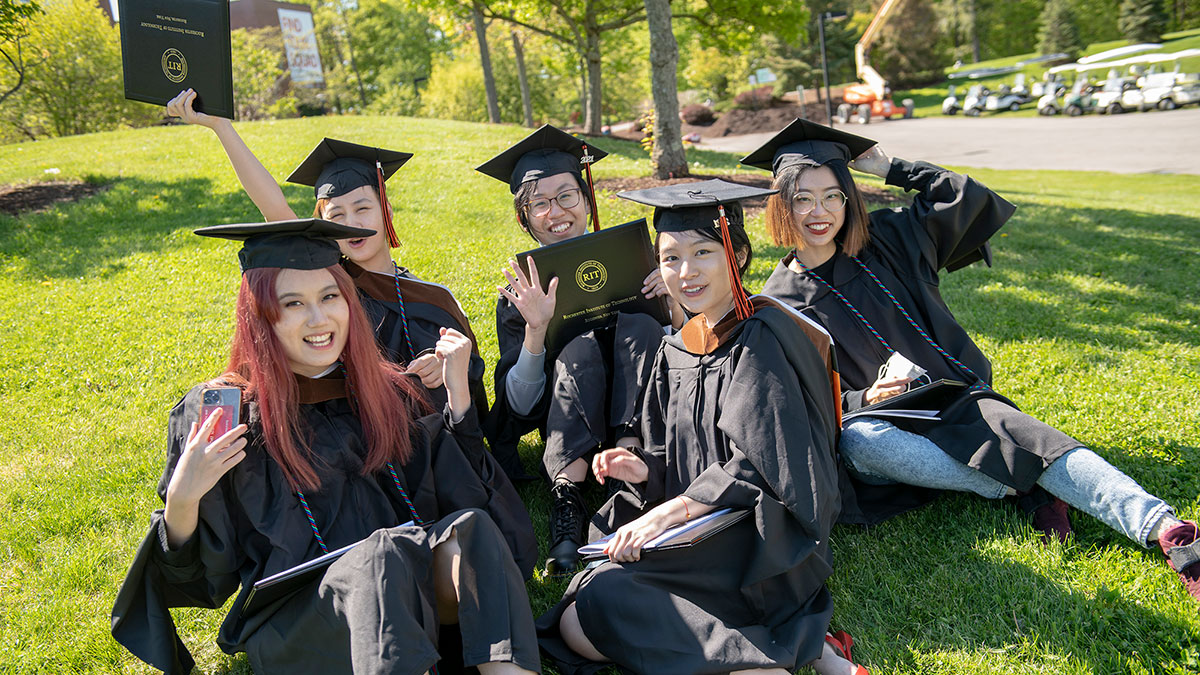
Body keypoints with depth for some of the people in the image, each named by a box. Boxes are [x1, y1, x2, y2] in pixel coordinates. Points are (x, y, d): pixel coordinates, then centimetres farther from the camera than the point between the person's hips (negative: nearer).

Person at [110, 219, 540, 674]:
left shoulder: (388, 392, 12)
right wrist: (180, 502, -17)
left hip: (410, 601, 4)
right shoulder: (219, 415, 2)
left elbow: (460, 491, 12)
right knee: (383, 555, -34)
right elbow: (200, 580, 3)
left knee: (472, 529, -26)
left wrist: (458, 394, 5)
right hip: (296, 622, -3)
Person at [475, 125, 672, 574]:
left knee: (636, 326, -25)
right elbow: (518, 406, -8)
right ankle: (566, 498, -35)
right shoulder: (521, 290, 1)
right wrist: (536, 329, -24)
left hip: (641, 421, 1)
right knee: (580, 350, -29)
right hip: (570, 434, -1)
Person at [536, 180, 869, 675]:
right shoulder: (678, 351, 12)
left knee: (598, 605, -24)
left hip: (760, 542, -8)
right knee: (574, 626, -11)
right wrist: (645, 470, -5)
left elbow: (758, 464, -19)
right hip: (699, 532, 8)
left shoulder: (762, 340, -11)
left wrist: (665, 513, -22)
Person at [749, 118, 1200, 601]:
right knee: (858, 442, -36)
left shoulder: (883, 239, 5)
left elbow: (968, 199, -2)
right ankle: (1027, 490, -26)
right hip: (879, 423, -2)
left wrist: (890, 168, 1)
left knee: (1022, 433, -26)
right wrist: (861, 401, -23)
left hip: (954, 398, 2)